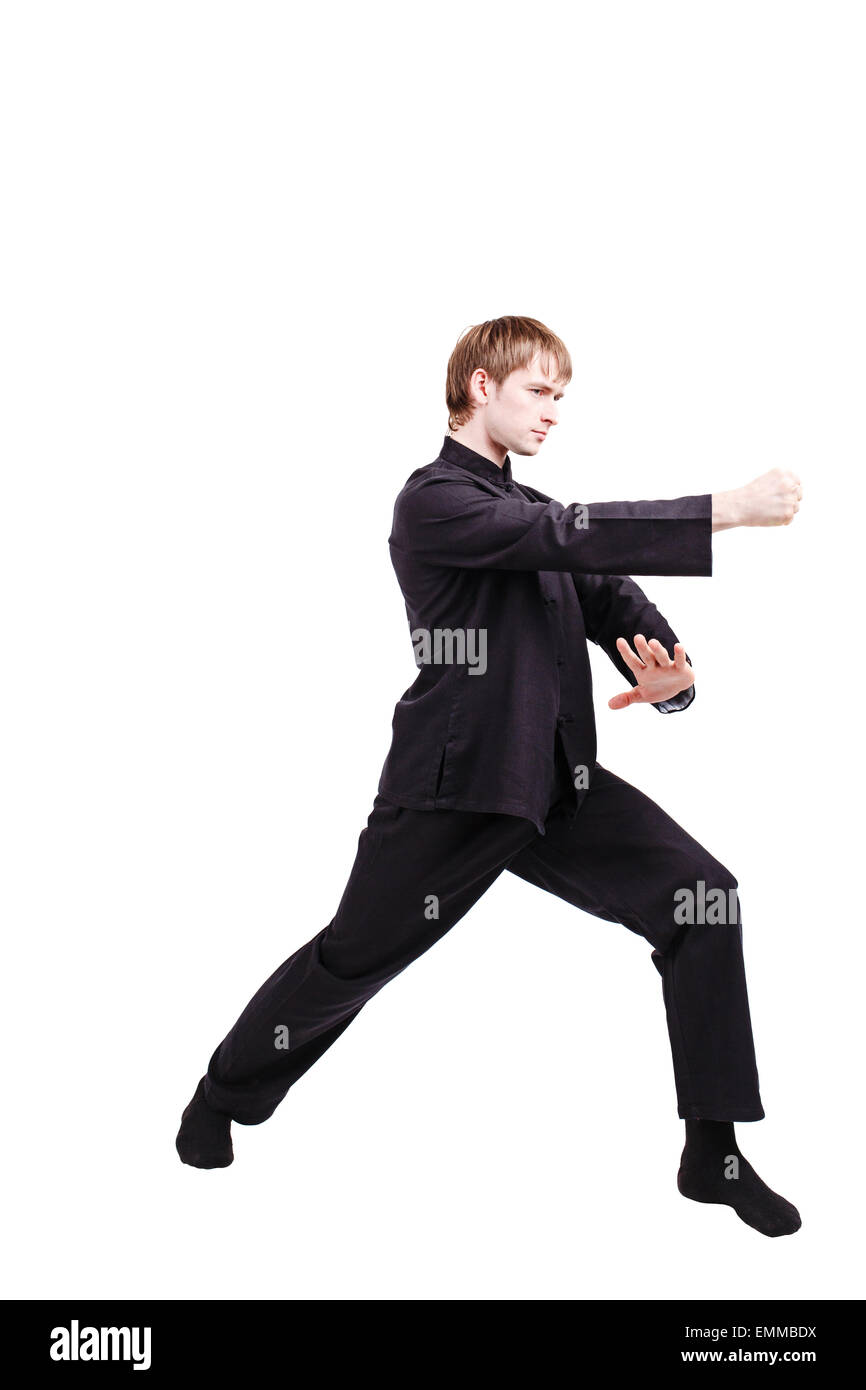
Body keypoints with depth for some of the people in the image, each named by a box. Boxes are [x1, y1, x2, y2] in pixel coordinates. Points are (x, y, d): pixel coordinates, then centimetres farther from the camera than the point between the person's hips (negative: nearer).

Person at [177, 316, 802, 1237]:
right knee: (351, 961, 6)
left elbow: (610, 596, 8)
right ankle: (223, 1097, 34)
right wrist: (728, 510, -26)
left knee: (702, 901, -8)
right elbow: (576, 538, -23)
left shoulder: (531, 511, 18)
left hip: (555, 778, 7)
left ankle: (712, 1155, -1)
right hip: (453, 782, -7)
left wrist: (670, 673, -15)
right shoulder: (434, 501, -9)